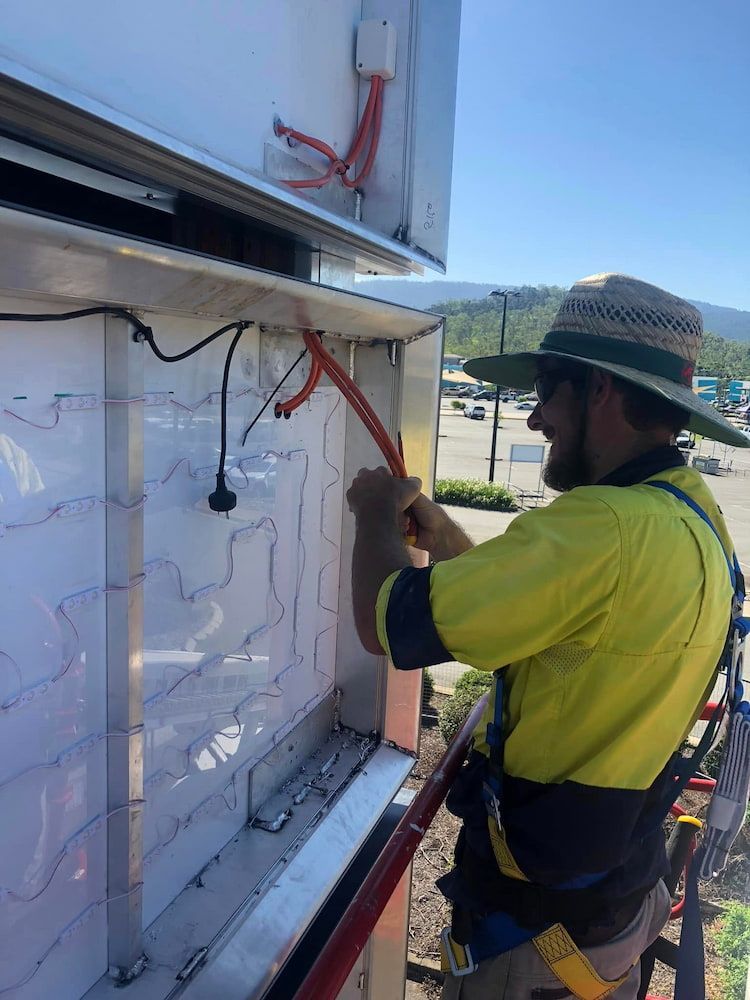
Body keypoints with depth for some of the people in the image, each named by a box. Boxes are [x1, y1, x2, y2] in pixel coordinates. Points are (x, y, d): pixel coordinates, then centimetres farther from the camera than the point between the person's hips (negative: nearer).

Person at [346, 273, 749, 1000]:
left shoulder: (604, 529, -33)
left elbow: (387, 623, -27)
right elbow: (520, 598, 7)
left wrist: (377, 513, -9)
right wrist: (422, 513, 4)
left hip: (538, 921, -8)